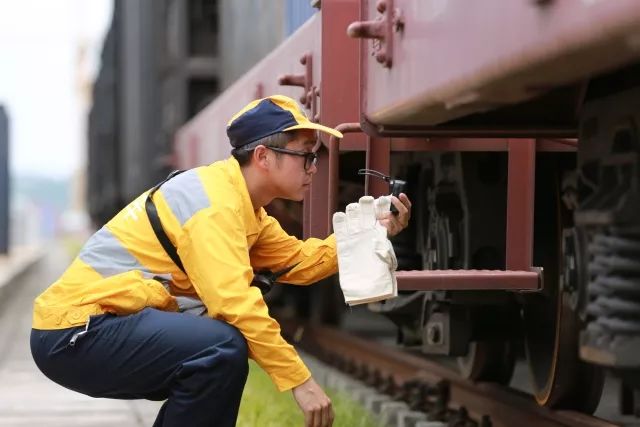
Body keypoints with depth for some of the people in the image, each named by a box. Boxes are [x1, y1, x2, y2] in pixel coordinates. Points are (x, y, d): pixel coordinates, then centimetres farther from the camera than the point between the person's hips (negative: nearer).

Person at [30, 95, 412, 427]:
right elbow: (235, 302, -28)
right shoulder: (214, 200, -18)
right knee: (223, 346, -26)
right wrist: (299, 379, -26)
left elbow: (298, 260, 11)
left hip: (91, 324, 11)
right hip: (74, 333, -11)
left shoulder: (242, 202, 12)